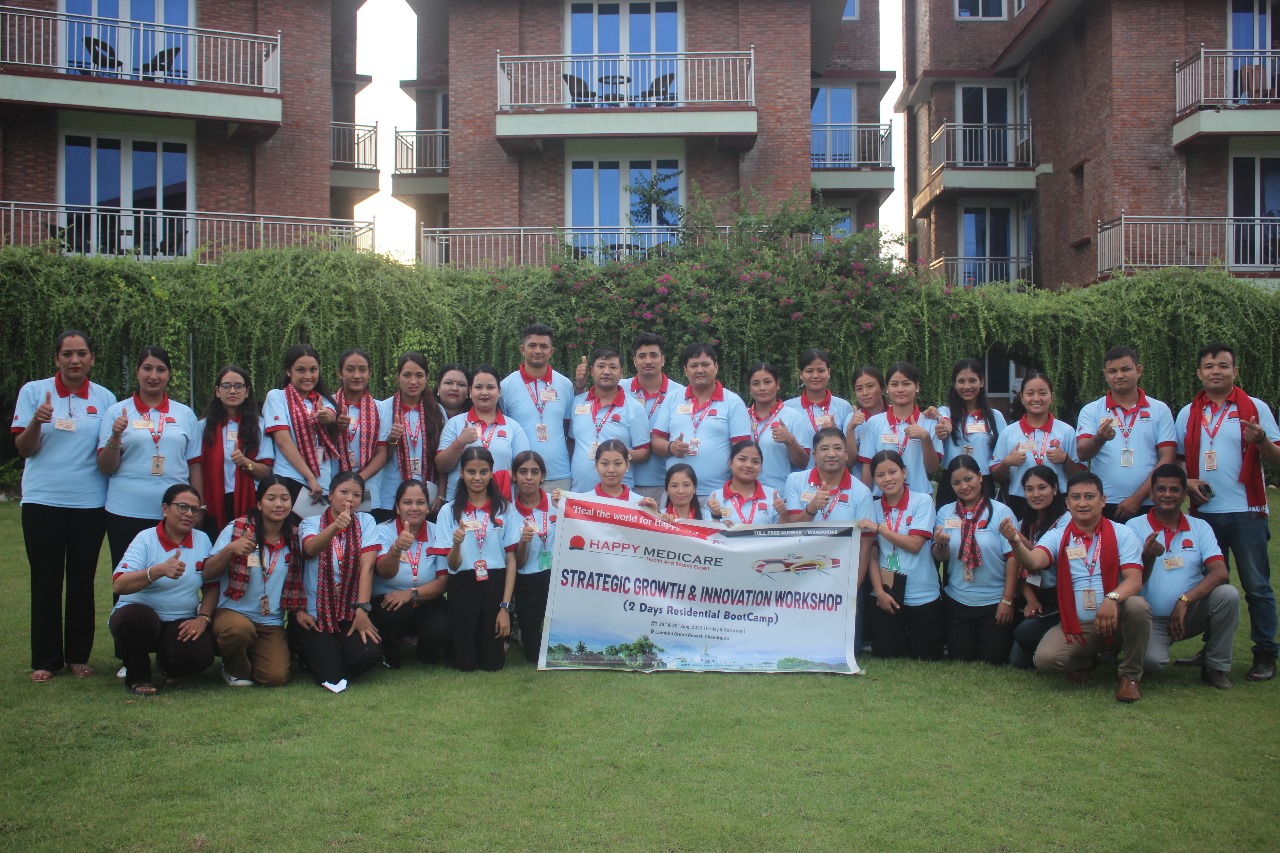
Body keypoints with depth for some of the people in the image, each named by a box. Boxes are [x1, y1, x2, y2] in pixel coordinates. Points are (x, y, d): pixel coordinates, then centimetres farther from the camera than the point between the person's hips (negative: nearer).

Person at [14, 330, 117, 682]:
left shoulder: (105, 398, 5)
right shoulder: (34, 391, 1)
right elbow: (24, 449, -2)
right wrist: (36, 420, -20)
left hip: (90, 503, 1)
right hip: (42, 501, -1)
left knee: (82, 581, 7)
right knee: (45, 581, 3)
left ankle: (78, 655, 17)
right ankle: (45, 659, 13)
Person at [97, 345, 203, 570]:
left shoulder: (185, 415, 10)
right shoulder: (117, 412, 6)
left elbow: (195, 466, 11)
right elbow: (105, 468, 2)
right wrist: (116, 436, -14)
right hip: (126, 514, -1)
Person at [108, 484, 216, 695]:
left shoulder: (202, 540, 4)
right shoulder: (146, 539, -8)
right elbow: (118, 585, -21)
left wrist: (203, 618, -7)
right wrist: (159, 570, -35)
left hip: (182, 623, 3)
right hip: (139, 616, -2)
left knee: (200, 655, -27)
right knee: (136, 617, -38)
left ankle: (167, 663, 13)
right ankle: (137, 675, -6)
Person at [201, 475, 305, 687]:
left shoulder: (294, 538, 5)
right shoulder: (236, 529, -4)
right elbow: (208, 574, -7)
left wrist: (299, 611, 2)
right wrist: (229, 549, -22)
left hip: (271, 623, 3)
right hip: (232, 612, -2)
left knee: (276, 677, -18)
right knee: (240, 628, -38)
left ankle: (249, 656, 19)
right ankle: (235, 669, -2)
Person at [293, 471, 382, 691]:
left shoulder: (365, 521, 4)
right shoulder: (310, 523, 2)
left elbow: (367, 565, -8)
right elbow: (311, 548, -22)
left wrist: (362, 609, -20)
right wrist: (335, 526, -42)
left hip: (352, 612, 1)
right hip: (314, 614, -1)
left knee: (367, 655, -27)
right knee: (329, 675, -19)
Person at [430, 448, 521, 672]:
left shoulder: (505, 509, 1)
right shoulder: (449, 511, 1)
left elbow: (511, 560, 0)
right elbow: (452, 565, -2)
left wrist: (505, 606, -7)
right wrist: (457, 543, -25)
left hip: (495, 586, 0)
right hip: (463, 588, 0)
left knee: (492, 663, 2)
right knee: (464, 663, 4)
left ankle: (501, 639, 35)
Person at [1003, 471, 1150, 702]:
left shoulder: (1121, 534, -1)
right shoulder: (1057, 536, 2)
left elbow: (1134, 580, -14)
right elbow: (1033, 562, -19)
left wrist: (1112, 598, -36)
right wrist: (1016, 544, -42)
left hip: (1114, 619, -1)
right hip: (1075, 625, 1)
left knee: (1137, 605, -34)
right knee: (1045, 659, -25)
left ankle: (1131, 675, -9)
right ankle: (1085, 662, 12)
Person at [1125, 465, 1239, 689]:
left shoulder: (1200, 527, 3)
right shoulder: (1134, 527, -4)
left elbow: (1220, 573, -11)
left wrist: (1184, 601, -23)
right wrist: (1148, 556, -29)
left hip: (1190, 614, 3)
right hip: (1152, 620, -3)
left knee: (1228, 593, -25)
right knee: (1151, 661, -31)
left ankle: (1217, 668, -5)